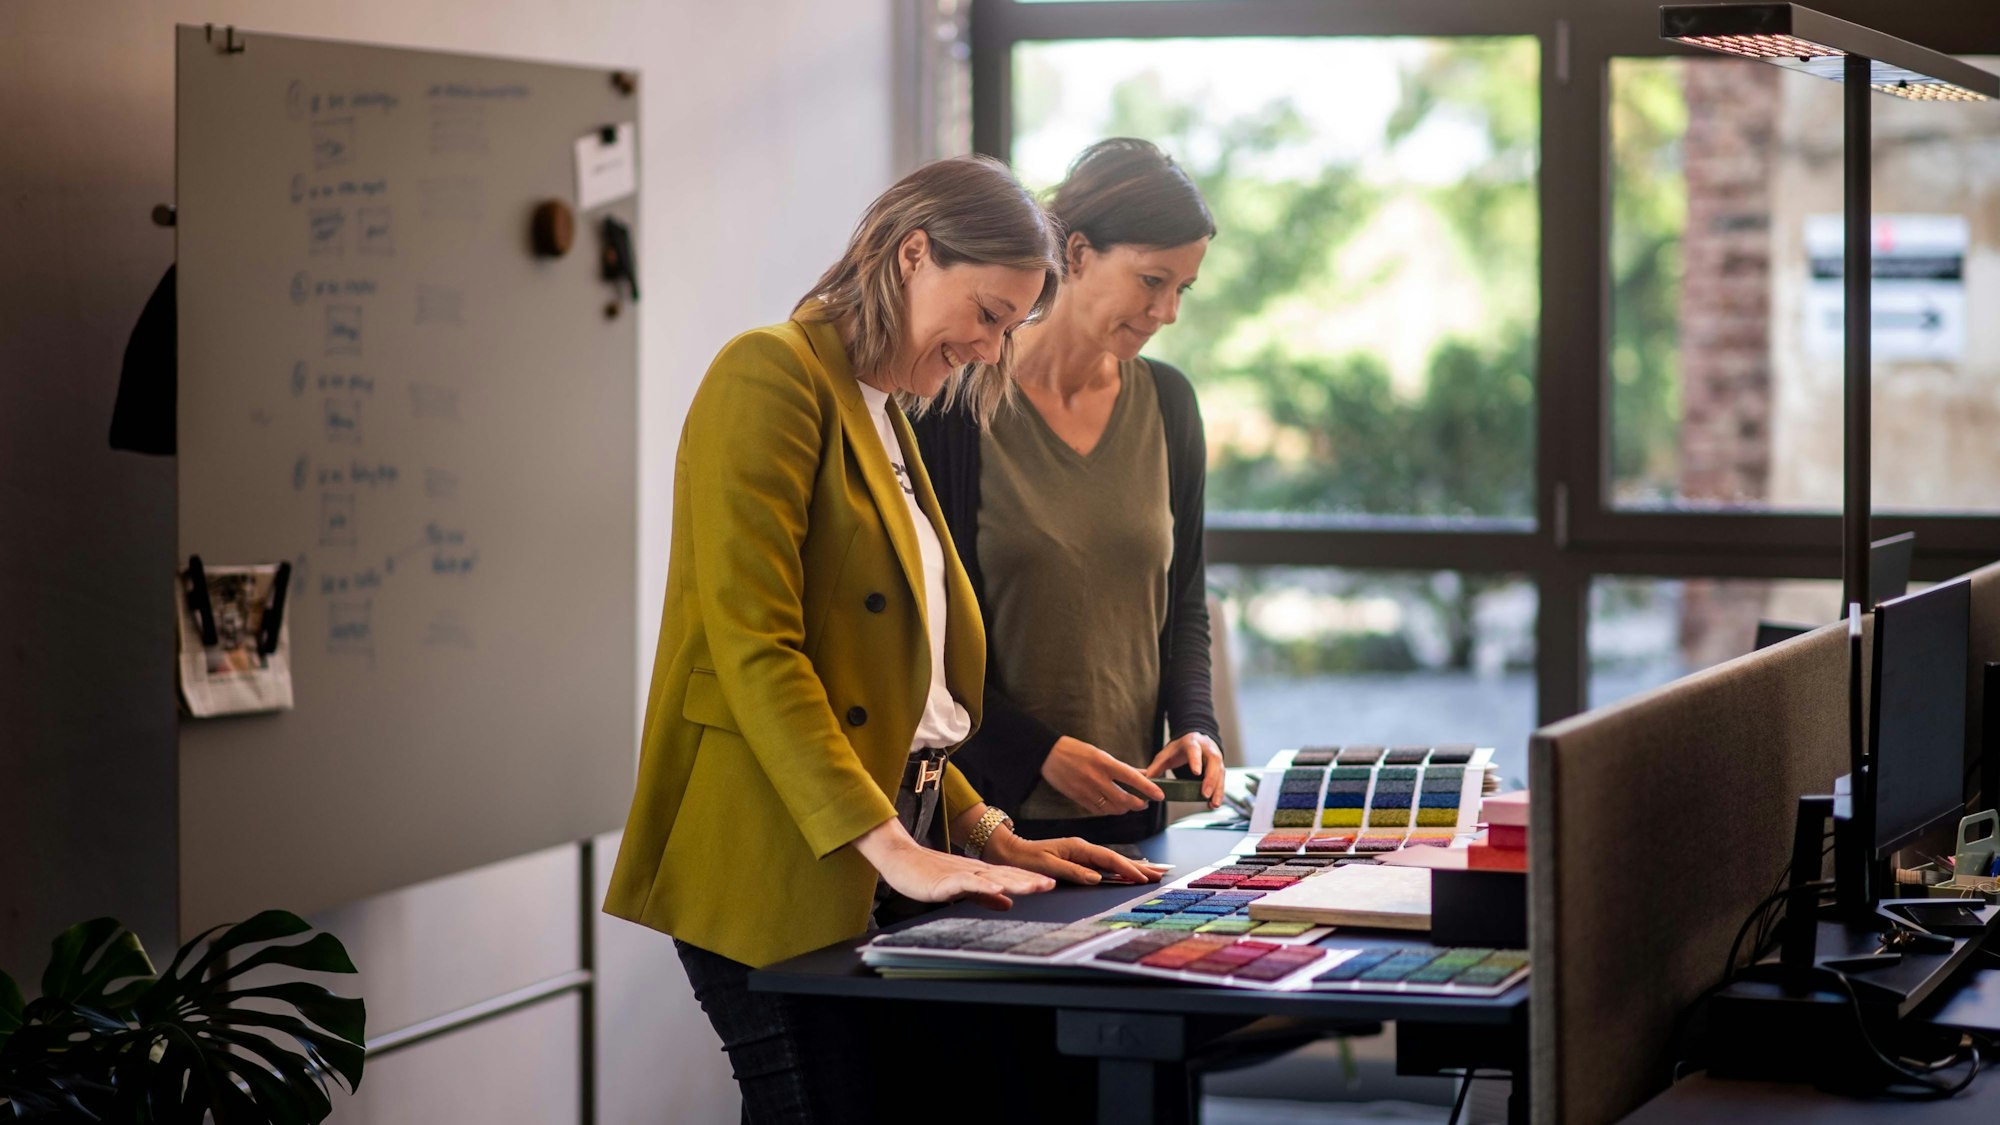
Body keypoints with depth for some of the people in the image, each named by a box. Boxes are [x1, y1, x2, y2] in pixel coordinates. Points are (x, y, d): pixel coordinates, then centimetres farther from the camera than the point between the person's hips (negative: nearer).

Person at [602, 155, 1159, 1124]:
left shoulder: (885, 419, 21)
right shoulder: (773, 376, -7)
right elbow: (752, 643, -18)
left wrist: (983, 830, 11)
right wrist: (887, 845, -22)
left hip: (884, 884, 9)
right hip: (785, 871, -9)